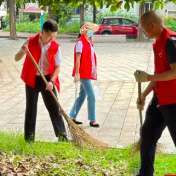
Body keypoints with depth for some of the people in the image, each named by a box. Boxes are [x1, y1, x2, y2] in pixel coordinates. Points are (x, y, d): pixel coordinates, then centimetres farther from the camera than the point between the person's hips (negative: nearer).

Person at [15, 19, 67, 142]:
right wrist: (23, 52, -29)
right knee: (31, 109, 3)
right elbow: (17, 58, -8)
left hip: (47, 80, 1)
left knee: (54, 108, 4)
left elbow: (57, 67, -3)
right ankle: (29, 139, 10)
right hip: (32, 80, -1)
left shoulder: (56, 47, -8)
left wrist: (51, 81, -17)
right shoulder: (31, 42, -11)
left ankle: (62, 136, 13)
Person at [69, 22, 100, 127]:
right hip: (83, 73, -9)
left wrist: (94, 72, 17)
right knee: (91, 96, -7)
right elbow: (78, 59, -16)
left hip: (89, 73, 9)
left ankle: (72, 117, 22)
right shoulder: (80, 42, -11)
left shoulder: (89, 43, 15)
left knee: (82, 96, 13)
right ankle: (92, 120, 0)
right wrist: (77, 73, -21)